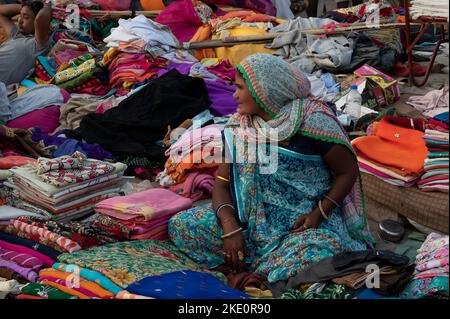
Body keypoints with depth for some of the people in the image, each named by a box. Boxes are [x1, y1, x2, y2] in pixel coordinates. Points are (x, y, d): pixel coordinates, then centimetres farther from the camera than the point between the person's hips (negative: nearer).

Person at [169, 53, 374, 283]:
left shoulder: (312, 121, -12)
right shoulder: (239, 127, 2)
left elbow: (348, 171, -4)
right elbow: (222, 183, 1)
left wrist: (320, 213, -18)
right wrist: (230, 226, -16)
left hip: (303, 220, -4)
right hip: (251, 217, 5)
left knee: (317, 256, -38)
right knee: (180, 225, -13)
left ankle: (249, 269, -10)